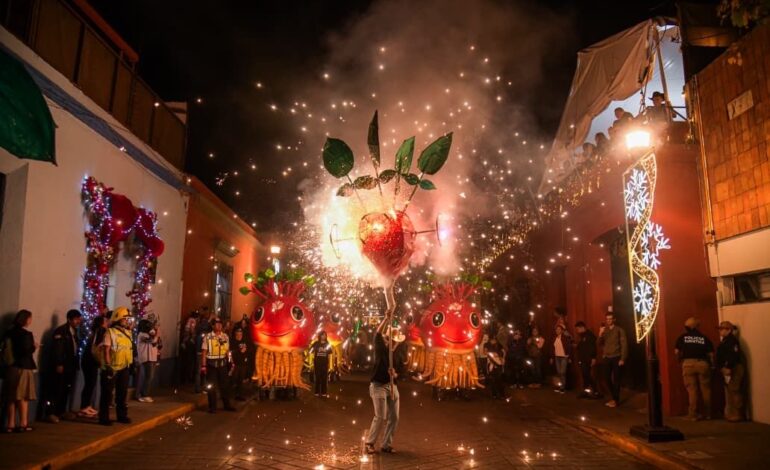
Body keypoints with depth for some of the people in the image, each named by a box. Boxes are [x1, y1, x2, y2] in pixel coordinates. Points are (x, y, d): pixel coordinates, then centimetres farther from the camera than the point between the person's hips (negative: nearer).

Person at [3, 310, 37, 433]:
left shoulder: (9, 333, 6)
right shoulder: (26, 334, -14)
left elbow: (6, 350, 10)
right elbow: (27, 351, -21)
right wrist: (34, 347, -1)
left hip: (11, 367, 6)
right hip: (23, 368, -6)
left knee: (11, 397, 10)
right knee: (23, 396, 1)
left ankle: (11, 424, 14)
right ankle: (23, 424, 4)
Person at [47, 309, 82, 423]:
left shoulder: (74, 331, 14)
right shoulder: (60, 331, -10)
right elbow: (57, 348, -15)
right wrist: (59, 364, -20)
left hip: (71, 365, 8)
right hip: (62, 366, -8)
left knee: (67, 390, 11)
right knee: (58, 390, -6)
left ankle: (62, 411, 19)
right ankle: (51, 413, -2)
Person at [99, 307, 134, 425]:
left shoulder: (128, 332, 9)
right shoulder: (110, 332, -13)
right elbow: (106, 350, -16)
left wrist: (131, 364, 14)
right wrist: (108, 366, -19)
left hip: (124, 368, 7)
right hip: (112, 368, -7)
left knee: (123, 393, 14)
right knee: (107, 393, 2)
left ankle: (122, 415, 25)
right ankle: (104, 418, 11)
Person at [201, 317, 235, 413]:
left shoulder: (225, 336, 4)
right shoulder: (208, 337, -7)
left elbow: (227, 351, 8)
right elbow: (204, 352, -8)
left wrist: (230, 363, 4)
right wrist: (203, 366, -11)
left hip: (222, 364, 4)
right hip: (211, 364, -3)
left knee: (224, 385, 12)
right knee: (211, 386, 6)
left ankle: (227, 405, 23)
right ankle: (212, 407, 17)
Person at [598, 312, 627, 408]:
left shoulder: (619, 330, -1)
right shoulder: (604, 330, 13)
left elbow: (624, 344, -5)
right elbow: (600, 343, 6)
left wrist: (622, 358, -12)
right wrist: (600, 334, -12)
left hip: (616, 358, -5)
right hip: (606, 358, 5)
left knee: (616, 379, -1)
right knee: (607, 378, 7)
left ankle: (616, 400, 8)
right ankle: (614, 398, 22)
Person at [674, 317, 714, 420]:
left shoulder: (683, 337, 7)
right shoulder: (704, 337, 9)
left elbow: (676, 351, 2)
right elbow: (711, 353, 4)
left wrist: (681, 359, 20)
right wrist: (711, 364, 17)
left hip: (688, 364, -1)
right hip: (702, 363, 1)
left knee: (692, 390, 2)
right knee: (705, 389, 11)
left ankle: (693, 414, 2)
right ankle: (708, 414, 18)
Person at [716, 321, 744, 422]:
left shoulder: (732, 340, -12)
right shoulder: (725, 341, 18)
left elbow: (734, 355, -23)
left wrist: (728, 368, -25)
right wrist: (722, 368, 12)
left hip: (733, 370, -11)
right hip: (728, 369, 11)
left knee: (734, 393, -8)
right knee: (730, 393, 14)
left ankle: (736, 415, -5)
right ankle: (731, 414, 20)